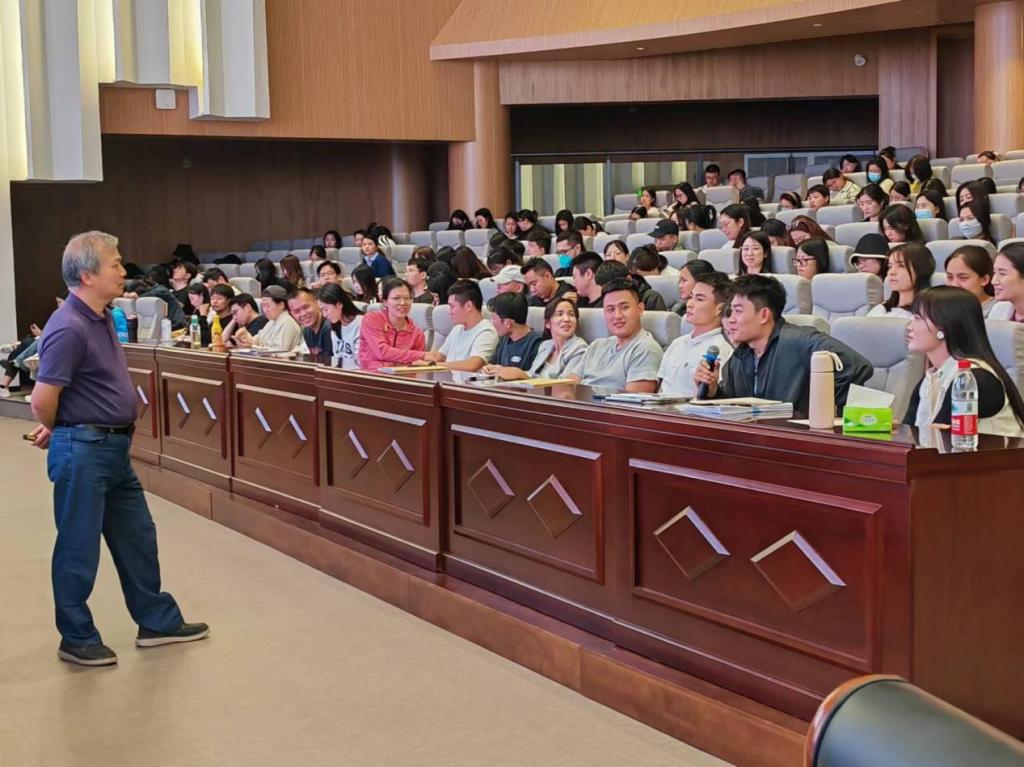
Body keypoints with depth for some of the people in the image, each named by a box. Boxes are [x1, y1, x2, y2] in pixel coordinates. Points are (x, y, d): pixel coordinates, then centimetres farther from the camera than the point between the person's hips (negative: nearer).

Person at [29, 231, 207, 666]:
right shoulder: (69, 329, -21)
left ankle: (157, 622, 30)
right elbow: (43, 401, -21)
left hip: (115, 448, 9)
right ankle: (77, 640, 18)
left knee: (137, 537, 17)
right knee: (78, 548, 4)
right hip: (83, 450, -9)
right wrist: (58, 432, -1)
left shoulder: (103, 319, 9)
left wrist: (58, 431, 14)